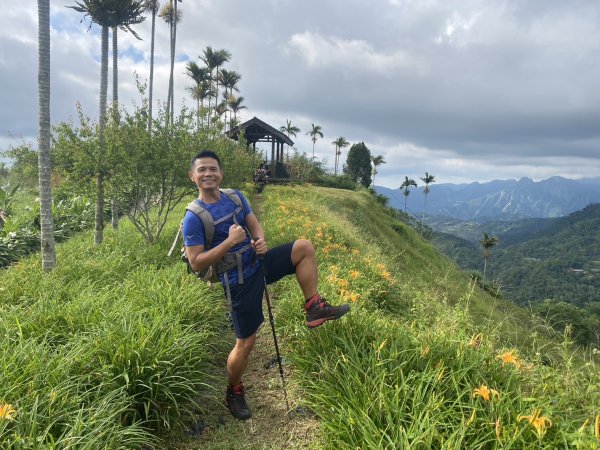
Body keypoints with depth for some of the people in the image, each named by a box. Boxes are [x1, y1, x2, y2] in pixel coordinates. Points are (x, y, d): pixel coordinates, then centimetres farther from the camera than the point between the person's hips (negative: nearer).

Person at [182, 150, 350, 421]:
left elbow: (255, 225, 9)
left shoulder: (235, 196, 3)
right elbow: (196, 263, -19)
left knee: (304, 247, -7)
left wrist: (260, 239, -15)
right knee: (245, 343, 2)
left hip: (258, 262, 6)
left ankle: (315, 309, 0)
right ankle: (234, 393, 29)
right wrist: (230, 241, -28)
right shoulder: (194, 218, -16)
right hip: (239, 281, -6)